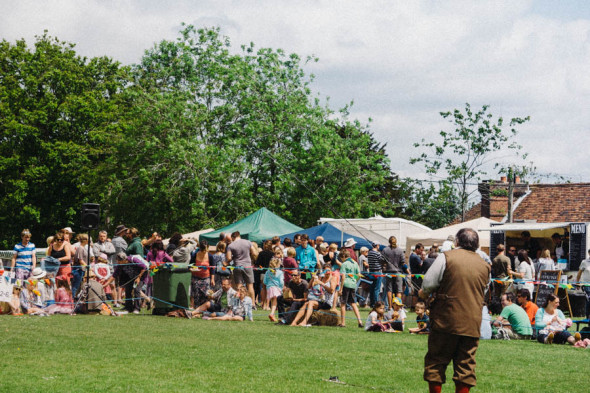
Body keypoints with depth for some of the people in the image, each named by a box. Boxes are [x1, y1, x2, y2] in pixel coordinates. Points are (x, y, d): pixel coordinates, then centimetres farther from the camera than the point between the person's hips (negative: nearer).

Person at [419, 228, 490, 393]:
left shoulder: (446, 257, -5)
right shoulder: (484, 265, 9)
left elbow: (429, 282, -8)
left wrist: (424, 293, 15)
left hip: (446, 319, -3)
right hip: (472, 323, 3)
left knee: (436, 361, 7)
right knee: (466, 365, 7)